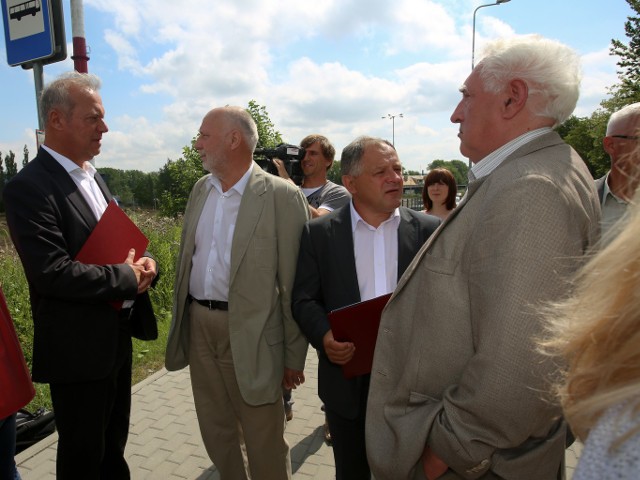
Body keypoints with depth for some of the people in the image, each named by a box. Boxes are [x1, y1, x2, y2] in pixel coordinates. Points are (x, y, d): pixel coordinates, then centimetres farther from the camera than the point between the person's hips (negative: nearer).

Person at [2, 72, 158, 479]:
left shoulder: (93, 176, 9)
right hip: (79, 347, -8)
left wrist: (144, 262, -7)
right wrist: (127, 278, -18)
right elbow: (53, 273, -27)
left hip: (117, 334, 8)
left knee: (114, 445, 25)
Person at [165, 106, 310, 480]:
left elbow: (295, 283, -12)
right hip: (199, 326, 7)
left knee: (265, 446, 10)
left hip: (250, 335, -6)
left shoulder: (282, 196, -13)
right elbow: (187, 258, 14)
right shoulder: (201, 189, 8)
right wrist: (183, 320, 12)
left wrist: (294, 356, -9)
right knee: (216, 433, 23)